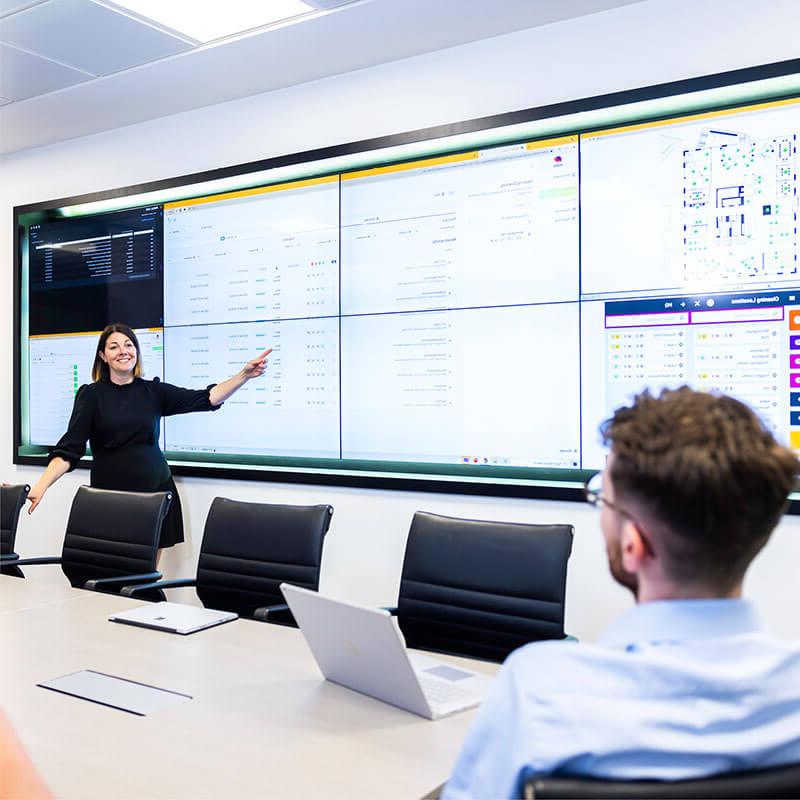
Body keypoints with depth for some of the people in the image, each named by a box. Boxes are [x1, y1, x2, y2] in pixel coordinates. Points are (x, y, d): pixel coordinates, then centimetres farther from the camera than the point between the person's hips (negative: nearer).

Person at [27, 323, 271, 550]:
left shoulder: (153, 391, 6)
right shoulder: (91, 394, 1)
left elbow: (207, 398, -3)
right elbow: (69, 448, -5)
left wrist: (244, 375, -15)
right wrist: (41, 486, -18)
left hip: (156, 491, 2)